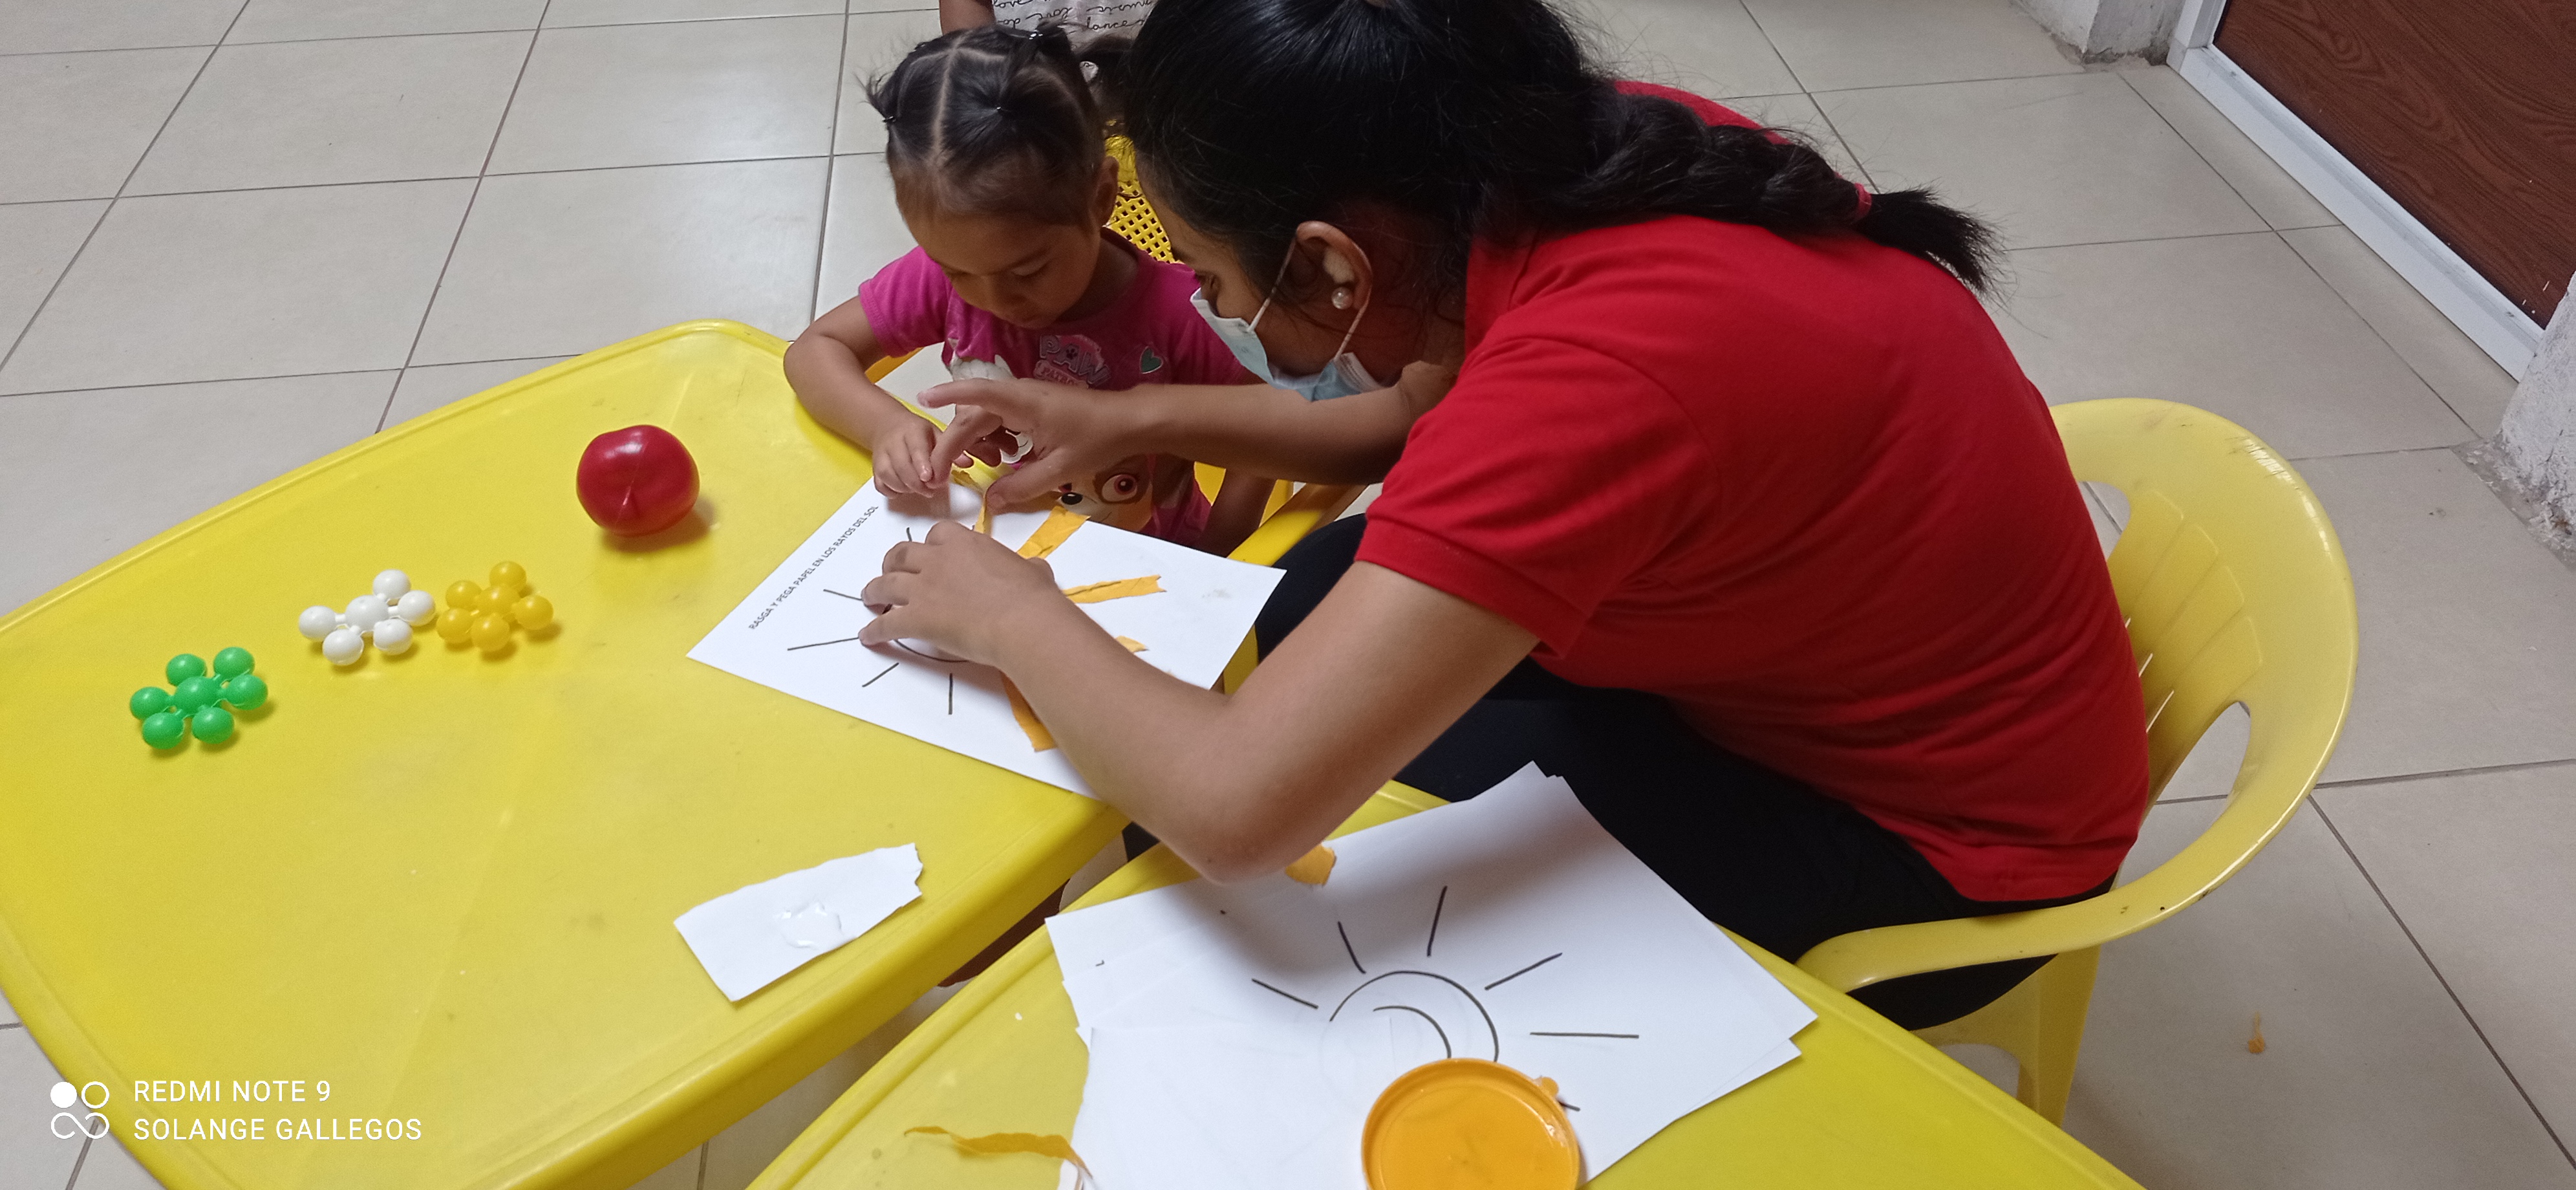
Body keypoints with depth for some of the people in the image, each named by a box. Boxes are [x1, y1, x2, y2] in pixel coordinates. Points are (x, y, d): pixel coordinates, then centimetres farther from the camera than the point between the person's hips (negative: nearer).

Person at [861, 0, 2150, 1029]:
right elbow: (1420, 417, 7)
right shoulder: (1605, 154, -13)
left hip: (1937, 850, -7)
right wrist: (1133, 418, 1)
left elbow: (1233, 808, -38)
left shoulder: (1593, 371, -38)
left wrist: (1013, 617, -20)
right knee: (1332, 590, 3)